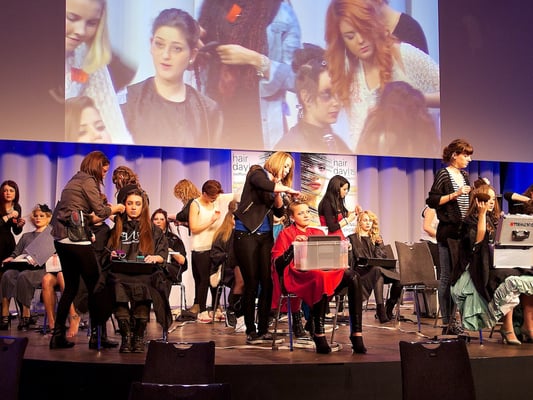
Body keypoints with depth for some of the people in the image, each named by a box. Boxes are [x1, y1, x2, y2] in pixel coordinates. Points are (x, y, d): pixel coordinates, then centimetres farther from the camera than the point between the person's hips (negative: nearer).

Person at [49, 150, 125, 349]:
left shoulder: (74, 181, 20)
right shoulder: (88, 181, -6)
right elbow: (100, 211, -10)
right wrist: (116, 208, 7)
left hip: (61, 239, 9)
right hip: (76, 240, -9)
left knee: (71, 287, 13)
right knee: (95, 286, -1)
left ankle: (58, 335, 12)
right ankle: (96, 336, 2)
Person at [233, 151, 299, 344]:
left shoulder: (277, 185, 18)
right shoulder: (257, 173, 0)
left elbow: (280, 212, 9)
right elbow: (264, 185, -23)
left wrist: (278, 192, -3)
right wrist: (287, 189, -14)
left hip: (266, 237, 6)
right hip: (246, 234, -6)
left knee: (268, 283, -1)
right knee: (251, 284, -5)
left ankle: (263, 330, 6)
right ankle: (251, 331, 3)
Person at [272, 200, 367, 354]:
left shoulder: (318, 233, 26)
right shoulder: (286, 234, 12)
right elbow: (277, 264, 0)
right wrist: (293, 246, -12)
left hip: (324, 271, 5)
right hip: (298, 276, -5)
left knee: (352, 276, -27)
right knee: (321, 277, -42)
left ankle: (357, 335, -32)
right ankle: (318, 335, -33)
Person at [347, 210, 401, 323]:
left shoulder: (377, 238, 25)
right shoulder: (353, 238, 12)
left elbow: (384, 256, 13)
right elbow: (357, 257, 0)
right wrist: (370, 262, -15)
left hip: (379, 267, 5)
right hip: (362, 270, -4)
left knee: (398, 278, -26)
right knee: (378, 272, -40)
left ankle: (388, 309, -12)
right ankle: (380, 310, -46)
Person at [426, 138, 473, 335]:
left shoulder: (464, 175, 16)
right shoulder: (443, 174, -6)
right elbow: (431, 201, -12)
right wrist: (454, 195, -19)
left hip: (464, 230, 8)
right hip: (448, 231, -7)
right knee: (447, 276, -3)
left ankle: (456, 316, 16)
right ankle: (447, 321, 1)